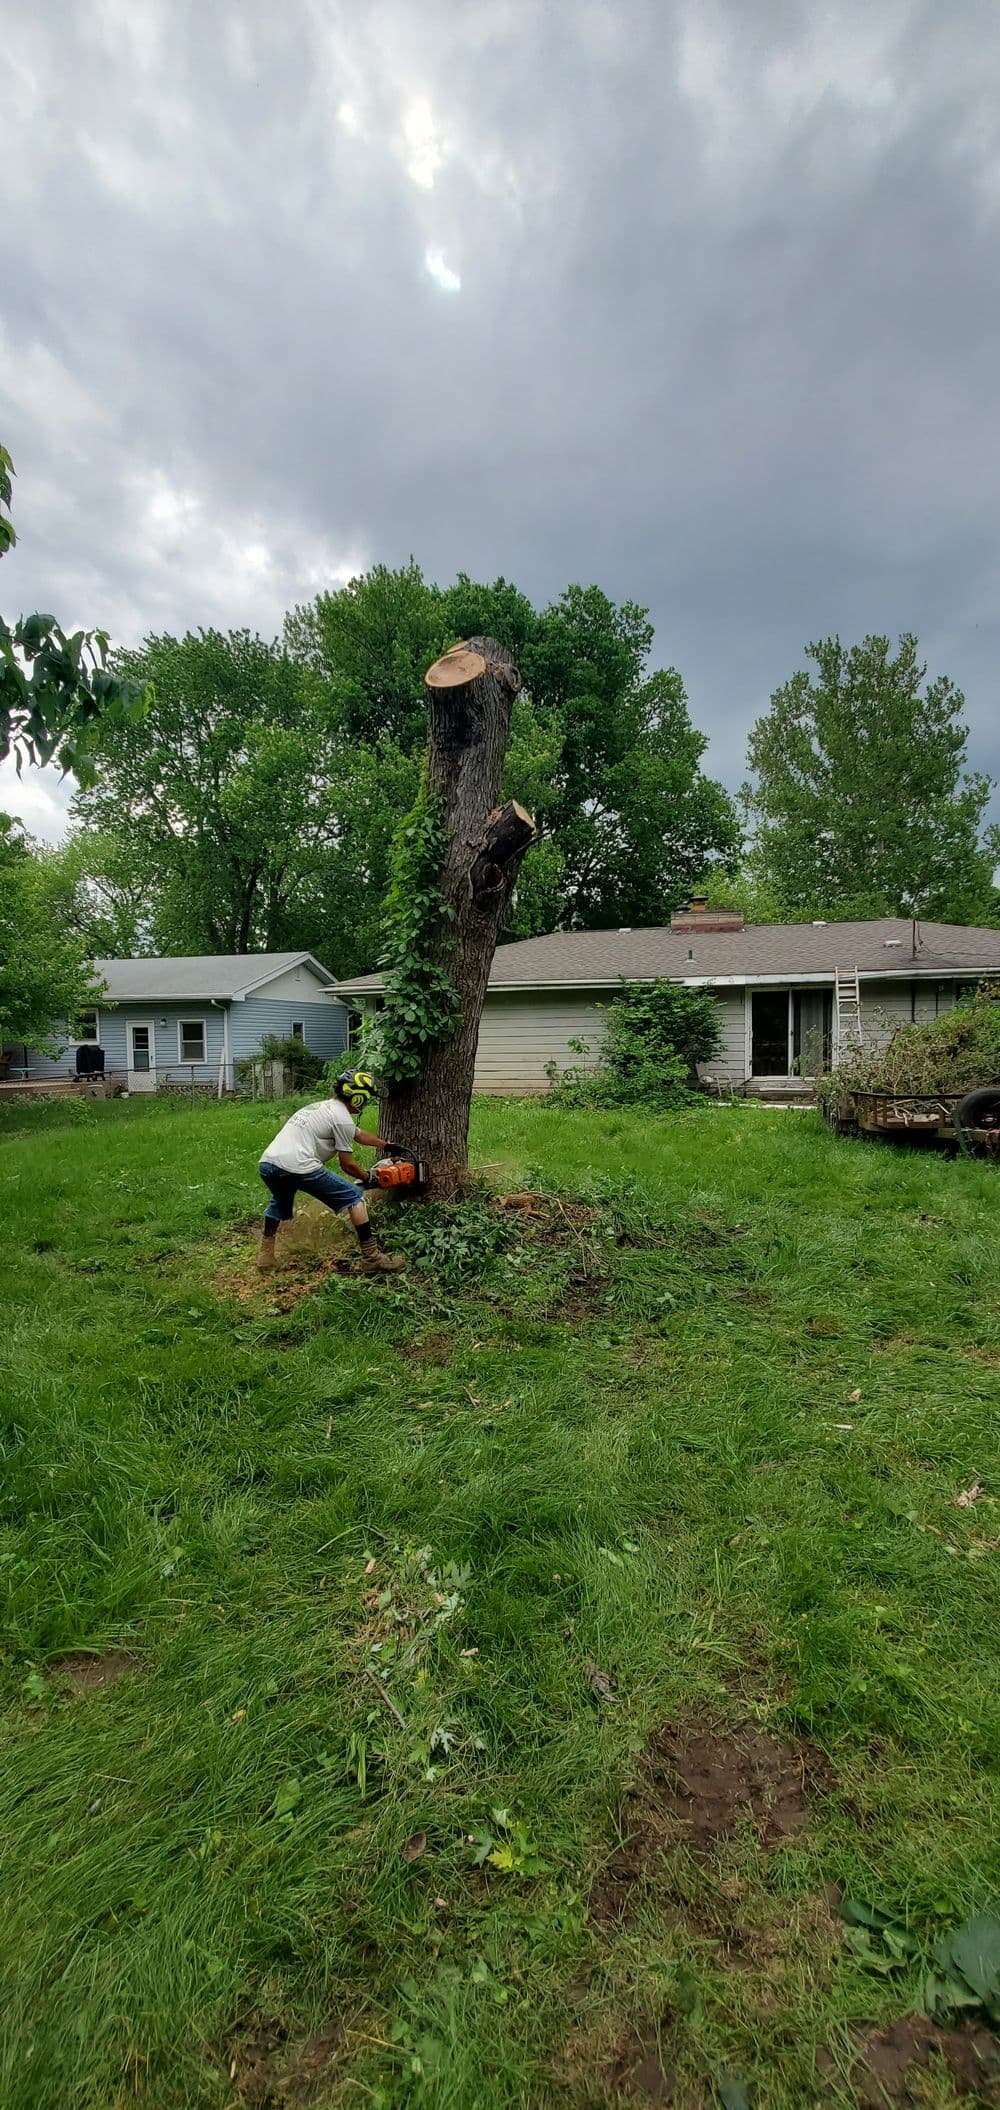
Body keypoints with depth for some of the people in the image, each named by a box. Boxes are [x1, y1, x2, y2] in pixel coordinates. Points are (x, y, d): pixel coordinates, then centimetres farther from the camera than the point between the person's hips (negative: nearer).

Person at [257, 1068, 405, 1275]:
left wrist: (388, 1146, 48)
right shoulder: (342, 1118, 0)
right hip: (297, 1167, -9)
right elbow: (347, 1165, 7)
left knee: (280, 1202, 40)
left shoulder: (325, 1107, 27)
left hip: (267, 1164, 9)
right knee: (354, 1196, 3)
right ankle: (372, 1258, 2)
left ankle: (266, 1256, 36)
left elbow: (359, 1135, 39)